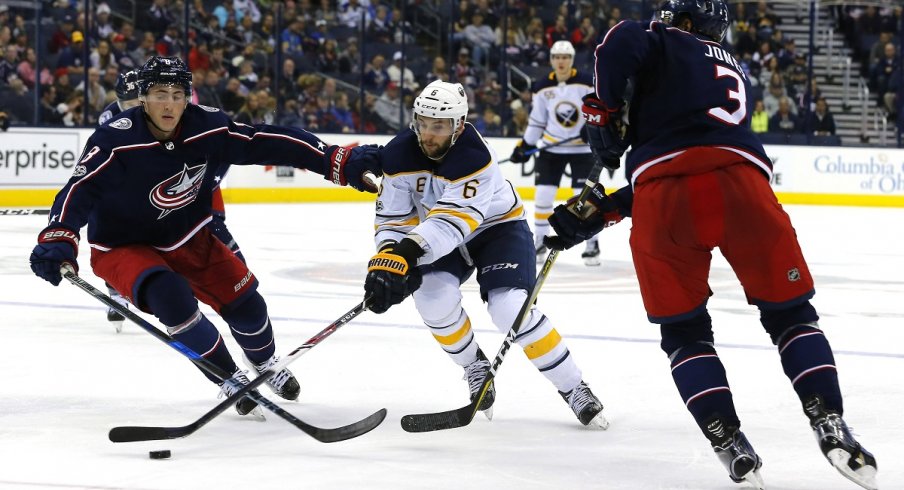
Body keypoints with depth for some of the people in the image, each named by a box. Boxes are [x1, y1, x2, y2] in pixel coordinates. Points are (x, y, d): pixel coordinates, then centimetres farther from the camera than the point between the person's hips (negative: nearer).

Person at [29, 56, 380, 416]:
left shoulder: (208, 127, -17)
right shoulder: (115, 140, -29)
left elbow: (268, 144, -14)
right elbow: (80, 189, -37)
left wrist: (339, 162, -19)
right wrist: (57, 240, -55)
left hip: (188, 239, 5)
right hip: (124, 248, -5)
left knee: (243, 300, 4)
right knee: (170, 297, -30)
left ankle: (266, 364, 39)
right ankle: (230, 380, -8)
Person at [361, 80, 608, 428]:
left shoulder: (475, 158, -35)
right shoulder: (398, 156, -18)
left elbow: (451, 223, -43)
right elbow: (392, 218, -14)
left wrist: (407, 253, -57)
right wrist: (388, 259, -34)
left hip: (498, 226, -5)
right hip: (441, 239, 5)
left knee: (510, 308, -24)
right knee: (433, 295, -24)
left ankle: (573, 388, -10)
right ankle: (475, 367, 4)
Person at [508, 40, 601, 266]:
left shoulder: (587, 82, -11)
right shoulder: (543, 87, 0)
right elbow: (536, 121, 7)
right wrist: (525, 145, 2)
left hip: (581, 148, -3)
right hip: (551, 147, 3)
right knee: (543, 194, -1)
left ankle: (592, 243, 5)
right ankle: (539, 242, 12)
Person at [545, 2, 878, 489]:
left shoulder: (666, 45, 23)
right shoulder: (735, 73, 37)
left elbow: (621, 43, -3)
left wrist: (604, 112, 12)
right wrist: (600, 209, 32)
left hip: (664, 198, -3)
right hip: (742, 184, 3)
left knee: (683, 331, 14)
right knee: (791, 315, 16)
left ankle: (731, 446, 3)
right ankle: (831, 428, 0)